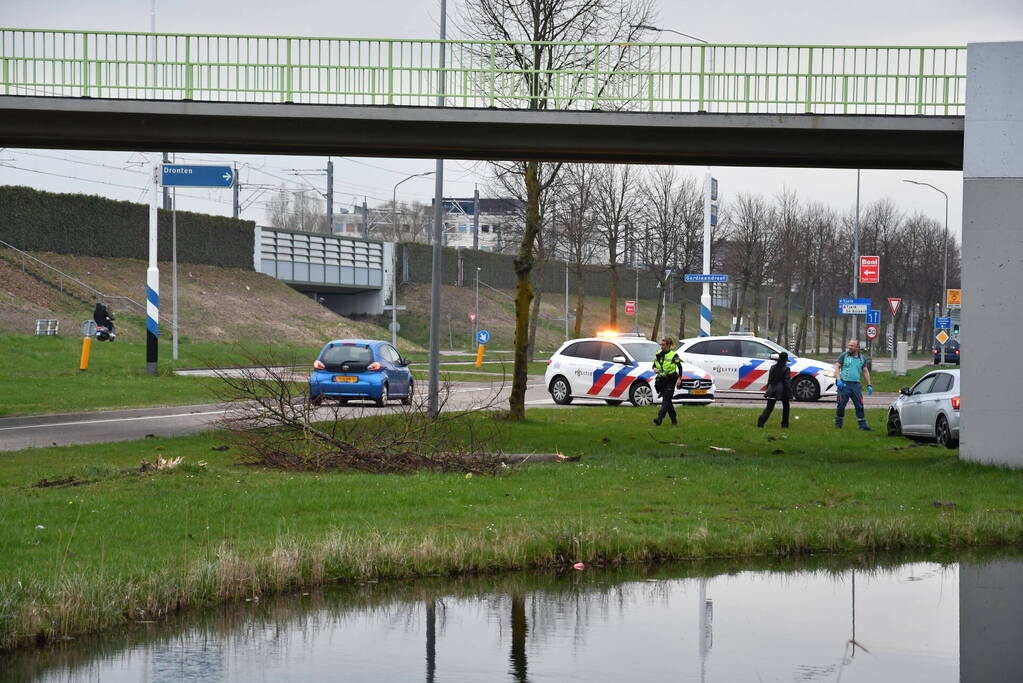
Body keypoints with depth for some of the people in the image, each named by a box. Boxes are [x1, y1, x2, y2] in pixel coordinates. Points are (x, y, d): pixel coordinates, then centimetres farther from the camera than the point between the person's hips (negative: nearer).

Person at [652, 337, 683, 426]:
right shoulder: (658, 354, 8)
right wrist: (655, 369, -9)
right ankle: (673, 418, 23)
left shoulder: (673, 355, -7)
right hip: (661, 380, 6)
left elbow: (680, 367, -5)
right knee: (667, 400, 10)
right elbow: (654, 365, 15)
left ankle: (660, 418, -25)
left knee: (666, 400, -14)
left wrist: (679, 379, -12)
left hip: (670, 380, -6)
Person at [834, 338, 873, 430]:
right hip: (844, 384, -2)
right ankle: (838, 423, 11)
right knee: (841, 405, -1)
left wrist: (869, 385, 13)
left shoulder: (862, 358, 12)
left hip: (856, 384, 2)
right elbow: (837, 367, 1)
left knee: (860, 405, -2)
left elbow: (865, 372, 18)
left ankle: (862, 424, 2)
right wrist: (839, 380, -11)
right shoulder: (844, 355, 4)